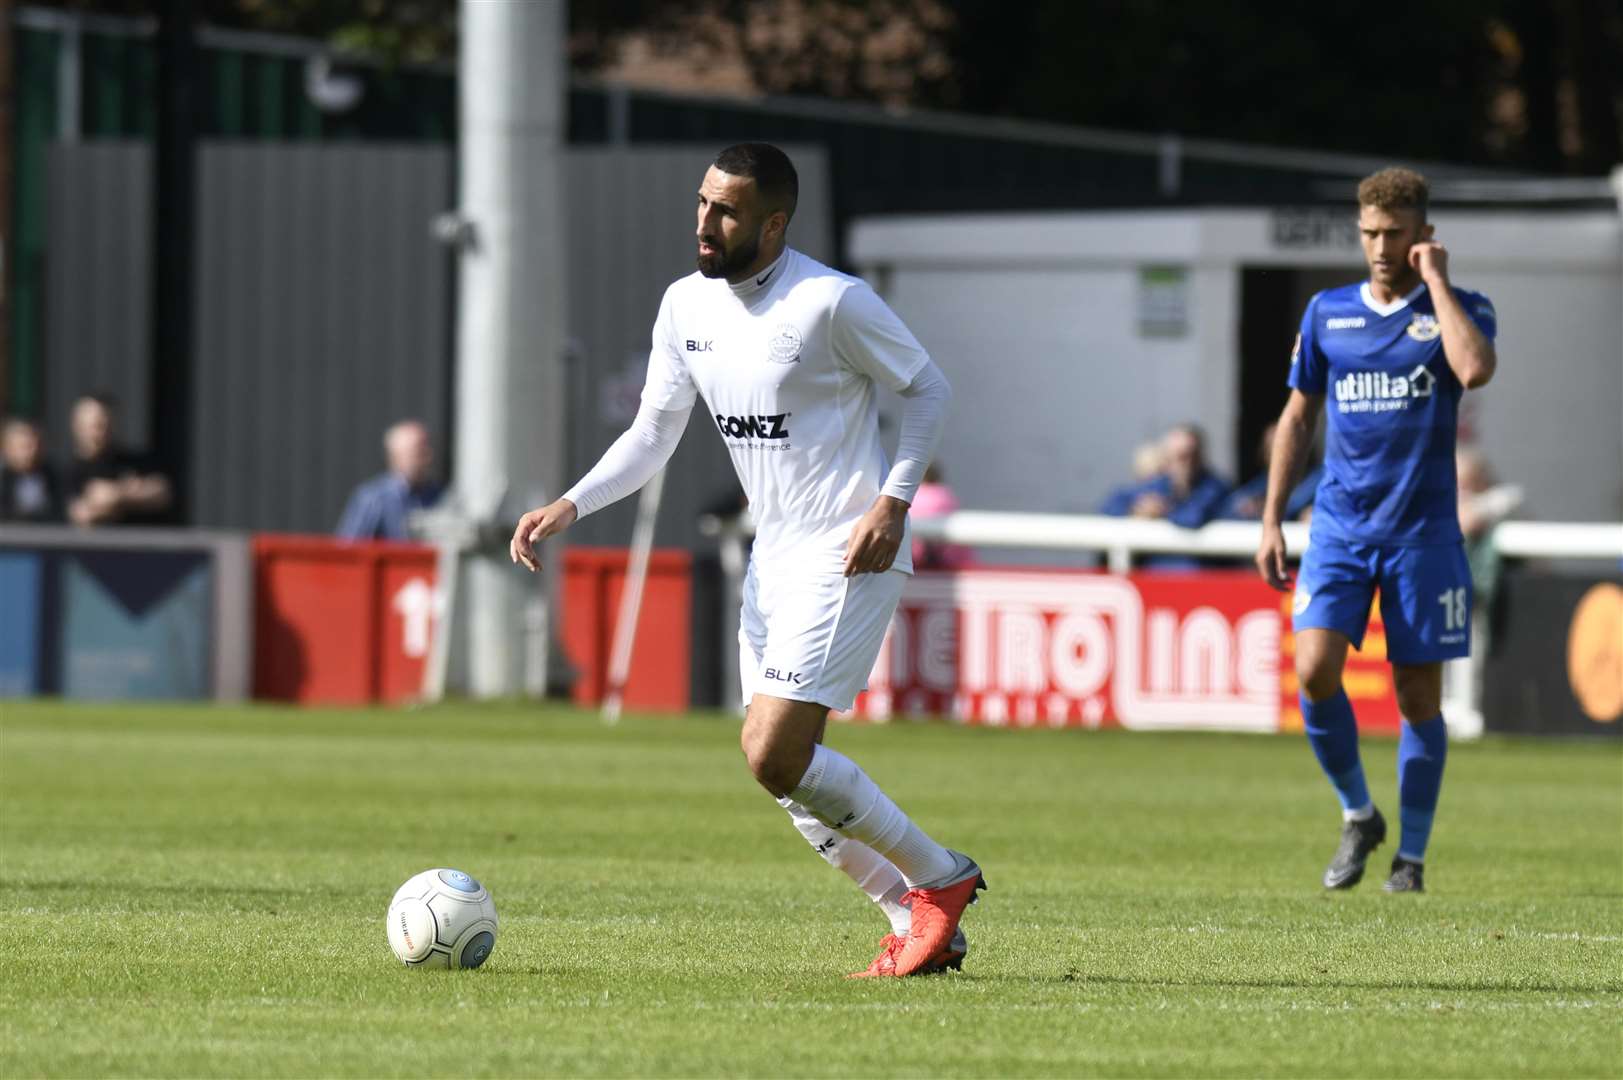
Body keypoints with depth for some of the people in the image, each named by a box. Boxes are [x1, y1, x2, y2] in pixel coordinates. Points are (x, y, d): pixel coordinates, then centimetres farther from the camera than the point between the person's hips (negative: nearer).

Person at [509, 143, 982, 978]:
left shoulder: (831, 303, -17)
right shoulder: (687, 305, 4)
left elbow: (928, 390, -6)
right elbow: (652, 436, 9)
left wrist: (892, 503, -17)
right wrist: (568, 508, -6)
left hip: (847, 555, -8)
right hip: (774, 555, 8)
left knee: (773, 754, -16)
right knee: (788, 769, 5)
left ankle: (938, 879, 1)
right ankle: (918, 928, 17)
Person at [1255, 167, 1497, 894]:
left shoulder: (1457, 310, 0)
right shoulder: (1327, 313, 9)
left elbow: (1474, 370, -23)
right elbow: (1298, 416, 15)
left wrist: (1436, 283, -14)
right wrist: (1271, 521, 10)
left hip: (1423, 532, -2)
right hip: (1340, 525, 2)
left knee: (1418, 694, 1)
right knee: (1313, 670, -15)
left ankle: (1411, 854, 14)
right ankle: (1358, 816, 8)